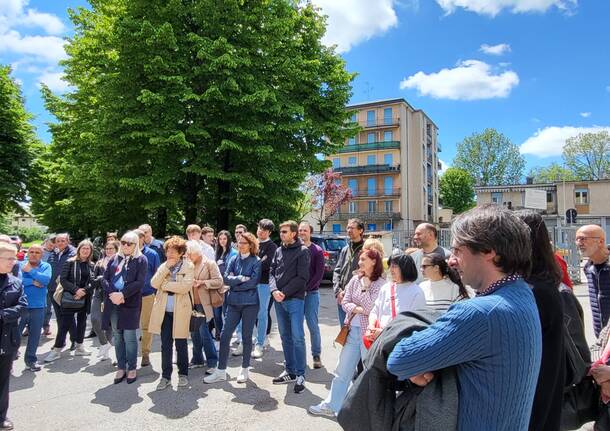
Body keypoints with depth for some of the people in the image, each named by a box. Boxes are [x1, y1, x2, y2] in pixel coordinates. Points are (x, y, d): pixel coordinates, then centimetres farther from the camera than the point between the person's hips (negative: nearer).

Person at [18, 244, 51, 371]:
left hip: (38, 307, 1)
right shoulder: (20, 265, -1)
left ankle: (31, 359, 26)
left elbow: (46, 280, -16)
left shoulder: (46, 266, 2)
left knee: (35, 335, 11)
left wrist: (30, 271, -14)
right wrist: (33, 282, -17)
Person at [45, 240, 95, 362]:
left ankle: (79, 347, 23)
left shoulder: (91, 265, 7)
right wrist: (75, 290, -18)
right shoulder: (70, 262, -2)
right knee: (64, 324, -3)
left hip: (85, 299, 4)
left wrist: (84, 291, -16)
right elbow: (63, 279, -8)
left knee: (82, 322, 11)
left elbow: (92, 282, 0)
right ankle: (57, 350, 8)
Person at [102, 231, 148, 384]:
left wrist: (122, 294, -17)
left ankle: (132, 368, 12)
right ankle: (121, 368, 21)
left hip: (130, 303, -4)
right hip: (113, 303, 4)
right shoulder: (115, 258, 13)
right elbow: (105, 278, 6)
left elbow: (140, 282, -9)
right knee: (117, 337, 10)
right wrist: (112, 294, -11)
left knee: (129, 337, -1)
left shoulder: (141, 259, 0)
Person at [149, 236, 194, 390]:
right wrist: (166, 267, -12)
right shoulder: (163, 266, 9)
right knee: (165, 344, 8)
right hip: (164, 310, 3)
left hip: (180, 310, -3)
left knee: (181, 344, 8)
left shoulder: (188, 266, -5)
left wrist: (165, 285, -11)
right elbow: (154, 283, -5)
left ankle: (183, 374, 24)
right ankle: (166, 376, 20)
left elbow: (186, 286, -19)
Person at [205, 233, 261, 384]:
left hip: (250, 303, -4)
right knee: (225, 335, 2)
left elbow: (253, 282, -15)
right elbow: (226, 279, -2)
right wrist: (241, 278, -14)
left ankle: (244, 370, 22)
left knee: (246, 336, 7)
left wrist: (234, 282, -8)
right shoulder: (233, 260, 7)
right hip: (233, 303, 4)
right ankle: (221, 371, 14)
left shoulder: (256, 261, -5)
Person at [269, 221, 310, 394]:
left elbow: (302, 277, -12)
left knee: (297, 337, -6)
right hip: (279, 301, 6)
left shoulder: (302, 251, -5)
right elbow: (272, 272, 11)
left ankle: (300, 375, 4)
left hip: (295, 300, -6)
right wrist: (274, 290, -7)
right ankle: (290, 371, 24)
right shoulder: (279, 251, 14)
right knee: (285, 337, 13)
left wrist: (284, 292, -15)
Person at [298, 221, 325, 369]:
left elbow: (319, 274, -5)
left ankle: (316, 356, 14)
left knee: (313, 325, 1)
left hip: (311, 293, -2)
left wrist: (306, 289, -11)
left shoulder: (317, 250, 0)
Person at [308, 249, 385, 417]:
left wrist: (365, 287, -11)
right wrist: (358, 309, -13)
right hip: (352, 331, 5)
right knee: (342, 371, 13)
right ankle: (331, 405, 24)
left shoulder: (381, 283, -10)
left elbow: (370, 308, -16)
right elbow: (345, 302, 4)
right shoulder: (355, 279, 7)